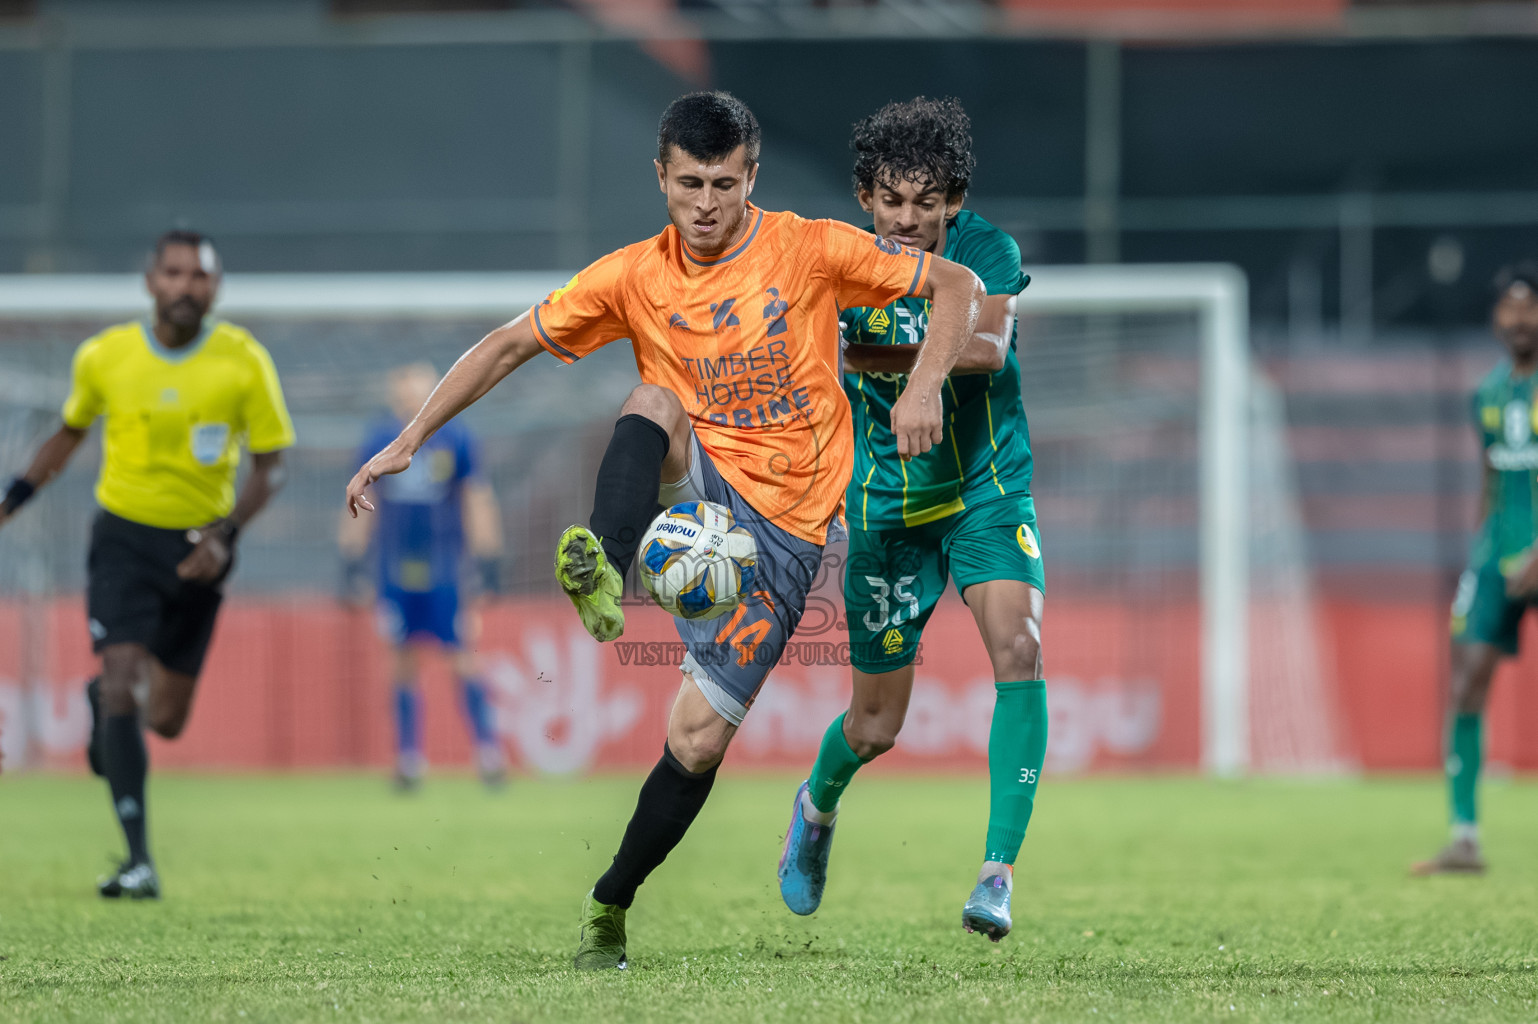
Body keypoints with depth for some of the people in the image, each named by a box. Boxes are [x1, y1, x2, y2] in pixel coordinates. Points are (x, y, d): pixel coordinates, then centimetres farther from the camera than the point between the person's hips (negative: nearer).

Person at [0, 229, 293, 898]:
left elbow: (270, 465, -4)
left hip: (197, 547, 1)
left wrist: (225, 535, -18)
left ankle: (102, 700, 46)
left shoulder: (244, 362, -10)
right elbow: (72, 431, 14)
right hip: (124, 537, -1)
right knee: (122, 686, -19)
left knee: (165, 720, 8)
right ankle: (138, 859, -18)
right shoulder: (104, 357, -6)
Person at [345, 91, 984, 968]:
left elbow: (957, 284, -2)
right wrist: (408, 444, -1)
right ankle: (604, 571, -54)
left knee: (698, 741, -8)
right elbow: (510, 346, 5)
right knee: (653, 403, -31)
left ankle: (612, 904, 13)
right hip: (693, 494, 1)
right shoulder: (635, 278, 0)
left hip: (782, 530, -1)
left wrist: (924, 388, -19)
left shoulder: (809, 251, -5)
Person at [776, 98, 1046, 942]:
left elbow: (988, 347, -31)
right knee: (876, 726, 8)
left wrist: (893, 357, -44)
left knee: (1019, 652, -26)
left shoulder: (987, 252, -12)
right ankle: (818, 806, 44)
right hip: (889, 510, 1)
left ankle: (998, 872, -25)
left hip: (989, 493, -1)